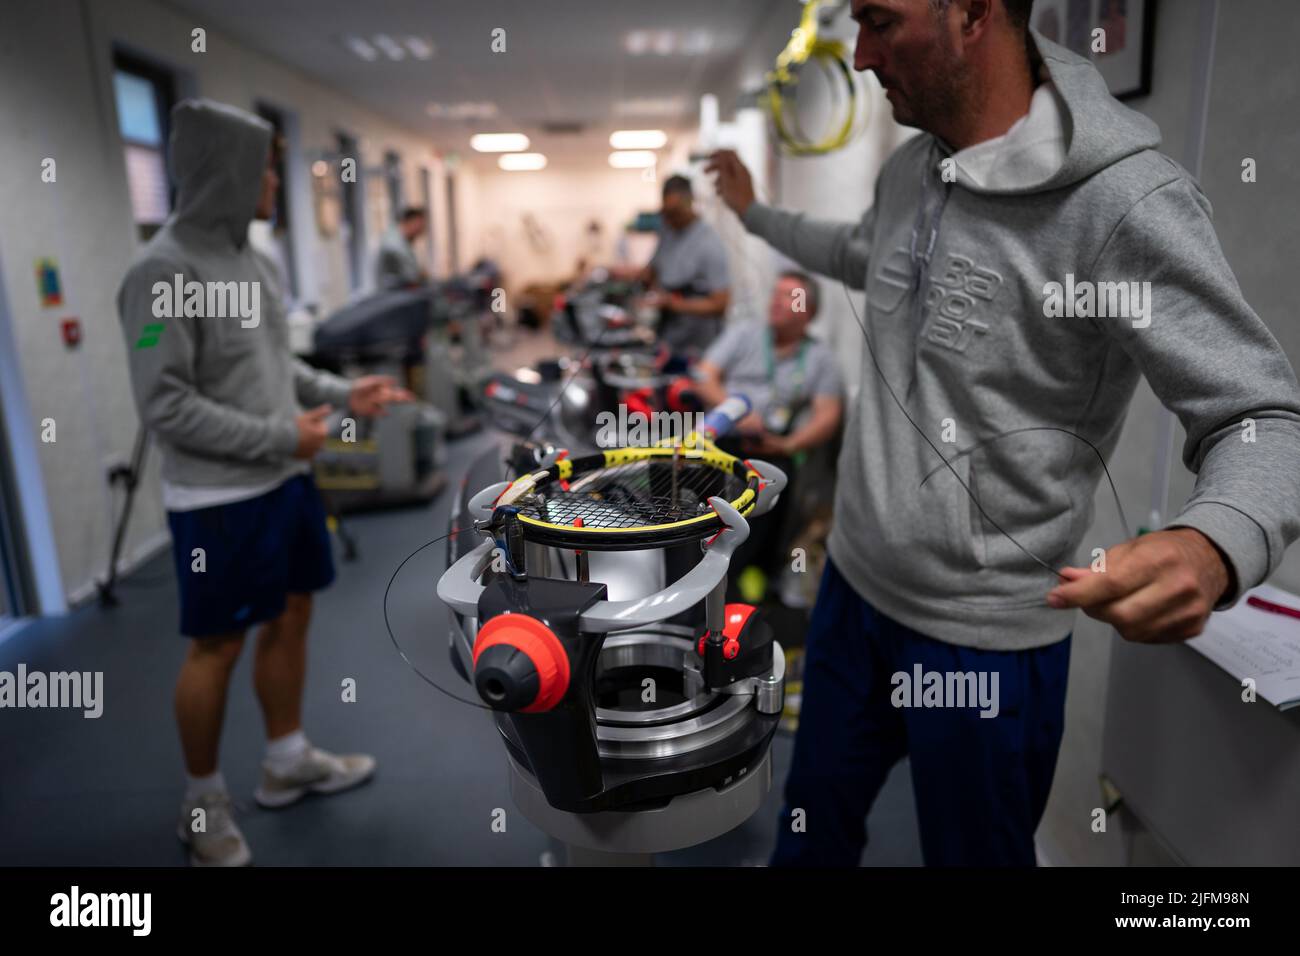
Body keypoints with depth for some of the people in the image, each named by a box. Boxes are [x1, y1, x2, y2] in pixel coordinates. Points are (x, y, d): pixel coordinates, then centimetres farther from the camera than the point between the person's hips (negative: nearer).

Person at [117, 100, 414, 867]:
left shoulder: (250, 256, 8)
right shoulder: (164, 270, -17)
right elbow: (165, 406, -20)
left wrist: (343, 392, 4)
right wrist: (282, 437, -18)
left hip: (286, 482, 8)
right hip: (221, 499, -8)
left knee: (292, 618, 16)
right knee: (218, 646, 6)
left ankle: (289, 762, 36)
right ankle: (204, 802, 27)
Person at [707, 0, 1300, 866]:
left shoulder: (1126, 201, -21)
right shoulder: (910, 169, 3)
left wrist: (1213, 547, -41)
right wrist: (753, 212, 35)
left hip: (985, 641, -6)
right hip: (853, 584, 7)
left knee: (975, 849, 18)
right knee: (811, 832, 23)